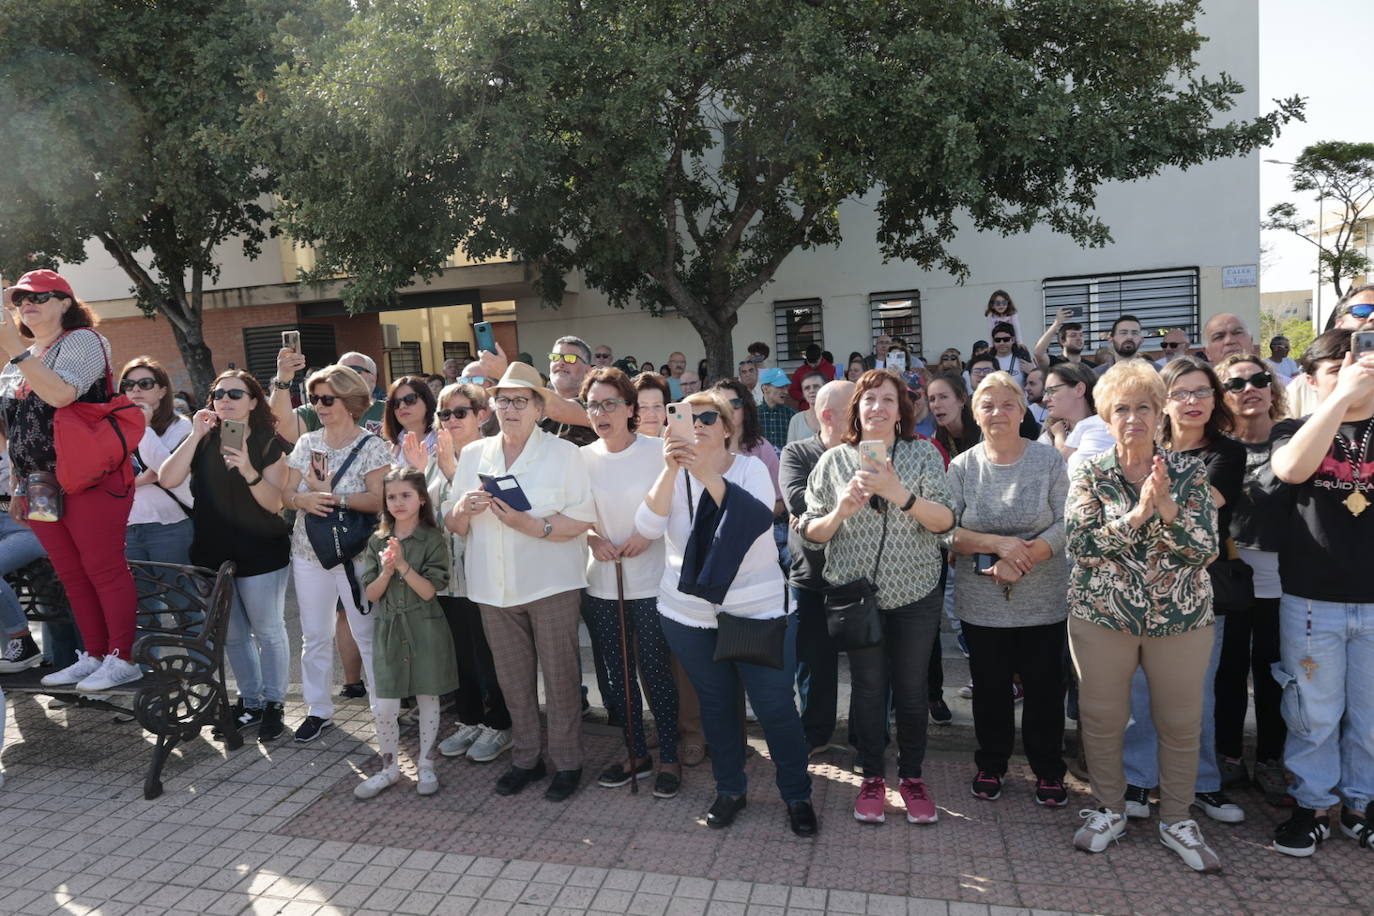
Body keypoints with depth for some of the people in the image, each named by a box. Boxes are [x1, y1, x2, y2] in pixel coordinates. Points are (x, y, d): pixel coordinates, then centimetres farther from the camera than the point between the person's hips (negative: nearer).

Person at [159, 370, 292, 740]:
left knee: (268, 631, 2)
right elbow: (168, 479, -11)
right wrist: (196, 435, -16)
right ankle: (250, 700, 29)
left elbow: (274, 503, -14)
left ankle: (273, 704, 16)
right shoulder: (203, 441, 5)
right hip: (212, 553, 5)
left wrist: (248, 471, -29)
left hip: (260, 555, -4)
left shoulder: (269, 444, -6)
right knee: (231, 634, 14)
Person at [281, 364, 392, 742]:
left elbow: (380, 500, -16)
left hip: (355, 555, -5)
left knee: (368, 634, 2)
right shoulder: (307, 442, 8)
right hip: (308, 554, 5)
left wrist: (334, 498, -21)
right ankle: (318, 709, 26)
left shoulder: (371, 446, -7)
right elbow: (285, 494, 5)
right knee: (314, 635, 12)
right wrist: (305, 500, -16)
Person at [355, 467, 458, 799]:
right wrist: (387, 570, -18)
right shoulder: (377, 541, 3)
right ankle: (389, 768, 23)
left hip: (424, 631, -2)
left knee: (427, 699, 10)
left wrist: (403, 565, -24)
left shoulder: (433, 539, -7)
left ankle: (425, 765, 26)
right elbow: (371, 594, 0)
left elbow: (429, 591, -12)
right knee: (384, 707, 4)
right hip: (388, 630, 3)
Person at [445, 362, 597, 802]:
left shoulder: (564, 453, -3)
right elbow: (452, 525, 13)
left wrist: (531, 525, -24)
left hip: (551, 584, -4)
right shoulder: (473, 455, 10)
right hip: (494, 588, 4)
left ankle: (566, 762, 20)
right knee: (513, 681, 14)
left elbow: (581, 521, -11)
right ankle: (526, 759, 30)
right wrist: (463, 508, -10)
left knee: (560, 678, 4)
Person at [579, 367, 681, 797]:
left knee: (655, 672, 2)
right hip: (602, 584, 4)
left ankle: (669, 758, 21)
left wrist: (650, 534, -16)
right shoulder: (583, 458, 2)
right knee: (616, 673, 13)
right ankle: (637, 755, 30)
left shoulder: (657, 451, -9)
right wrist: (591, 538, -7)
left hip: (651, 581, -4)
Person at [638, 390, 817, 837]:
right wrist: (670, 469, -29)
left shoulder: (751, 468, -6)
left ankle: (797, 794, 23)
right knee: (716, 704, 15)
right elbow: (648, 527, -17)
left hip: (758, 611, -2)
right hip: (690, 615, 3)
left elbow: (760, 518, -27)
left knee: (776, 707, 2)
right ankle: (729, 789, 34)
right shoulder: (675, 476, 0)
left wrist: (706, 473, -36)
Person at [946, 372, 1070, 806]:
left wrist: (1023, 558, -21)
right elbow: (946, 531, -7)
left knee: (1045, 689, 10)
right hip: (982, 603, 1)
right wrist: (999, 544, -20)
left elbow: (1066, 524, -9)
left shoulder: (1049, 460, -3)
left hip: (1042, 602, -1)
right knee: (989, 688, 14)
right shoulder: (962, 467, 0)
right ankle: (991, 765, 33)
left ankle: (1049, 771, 30)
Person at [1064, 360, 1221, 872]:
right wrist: (1137, 512, -23)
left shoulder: (1189, 473, -1)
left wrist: (1167, 508, -24)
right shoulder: (1089, 475, -2)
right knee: (1102, 717, 9)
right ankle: (1109, 810, 29)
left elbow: (1205, 549, -9)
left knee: (1181, 722, 10)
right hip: (1102, 615, 0)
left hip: (1182, 618, 1)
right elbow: (1080, 544, -14)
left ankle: (1177, 820, 29)